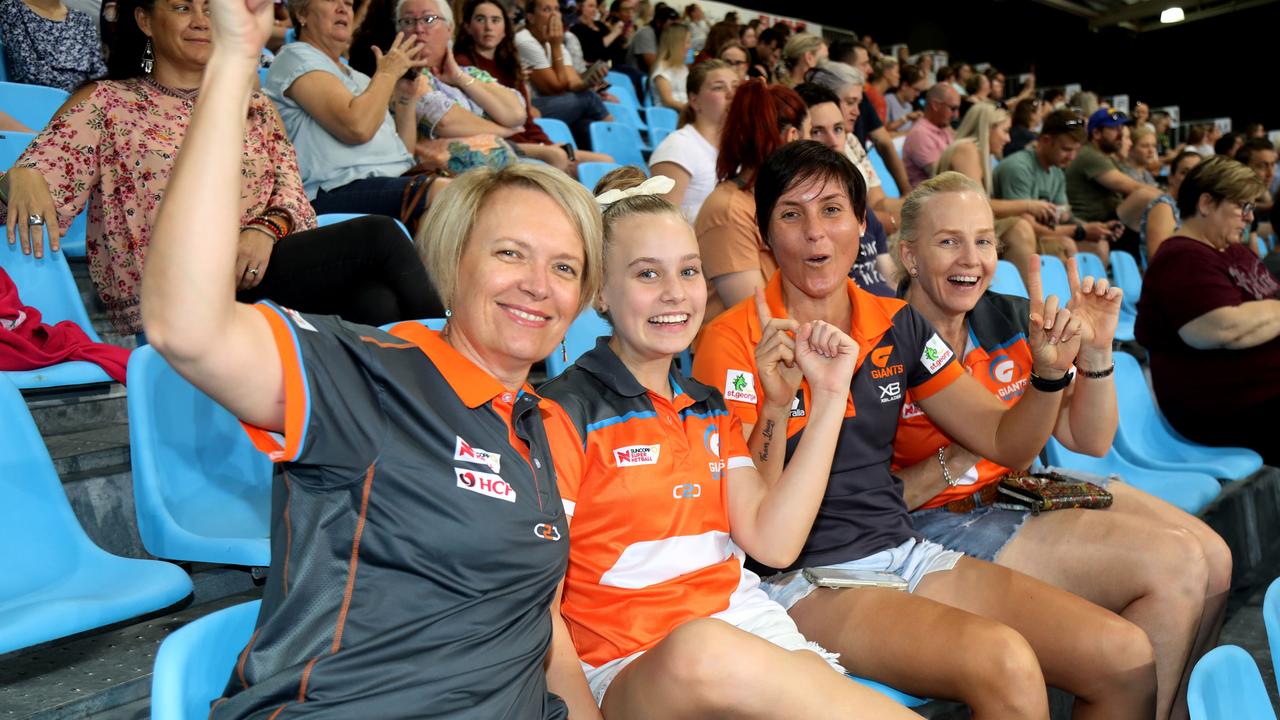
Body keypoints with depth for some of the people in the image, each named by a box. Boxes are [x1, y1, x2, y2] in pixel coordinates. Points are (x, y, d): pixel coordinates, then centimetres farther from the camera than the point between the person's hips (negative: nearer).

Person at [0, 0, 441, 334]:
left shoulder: (253, 106, 23)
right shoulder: (107, 103, 11)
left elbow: (290, 190, 11)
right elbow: (38, 175, -1)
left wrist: (265, 229, -11)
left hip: (253, 268, 4)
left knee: (376, 303, -31)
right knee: (379, 236, -23)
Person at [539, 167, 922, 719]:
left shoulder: (708, 410, 16)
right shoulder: (566, 413, -5)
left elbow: (771, 541, 3)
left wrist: (829, 397, 2)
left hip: (745, 626, 4)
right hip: (631, 665, -4)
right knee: (703, 650, -38)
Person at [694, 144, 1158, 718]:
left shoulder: (898, 326, 7)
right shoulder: (735, 340, -9)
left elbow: (1007, 444, 12)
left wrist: (1050, 371, -6)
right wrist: (776, 407, -28)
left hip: (904, 552, 6)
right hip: (803, 579, -5)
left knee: (1127, 657, -8)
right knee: (1005, 661, -29)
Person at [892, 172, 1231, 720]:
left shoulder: (1010, 318, 2)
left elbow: (1089, 441, 6)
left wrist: (1095, 350, -8)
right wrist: (955, 460, -26)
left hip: (1023, 486, 7)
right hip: (941, 519, -7)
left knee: (1213, 558, -2)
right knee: (1173, 565, -16)